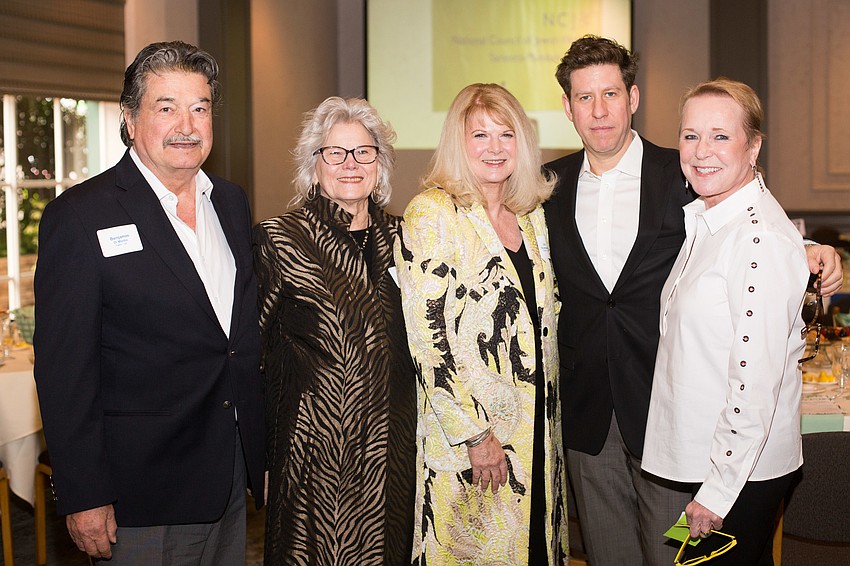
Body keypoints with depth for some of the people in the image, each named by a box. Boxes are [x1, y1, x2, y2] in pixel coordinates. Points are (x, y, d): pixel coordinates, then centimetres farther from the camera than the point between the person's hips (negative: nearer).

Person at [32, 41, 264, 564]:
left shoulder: (232, 202, 7)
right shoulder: (80, 216, -12)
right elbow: (63, 367, -13)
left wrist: (265, 456, 13)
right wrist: (82, 497, -14)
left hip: (233, 480, 6)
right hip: (144, 496, -6)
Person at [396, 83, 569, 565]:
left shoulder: (531, 215, 8)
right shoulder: (432, 214, -12)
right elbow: (429, 336, -16)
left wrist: (548, 419, 9)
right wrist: (475, 434, -16)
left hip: (538, 428, 6)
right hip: (466, 431, -6)